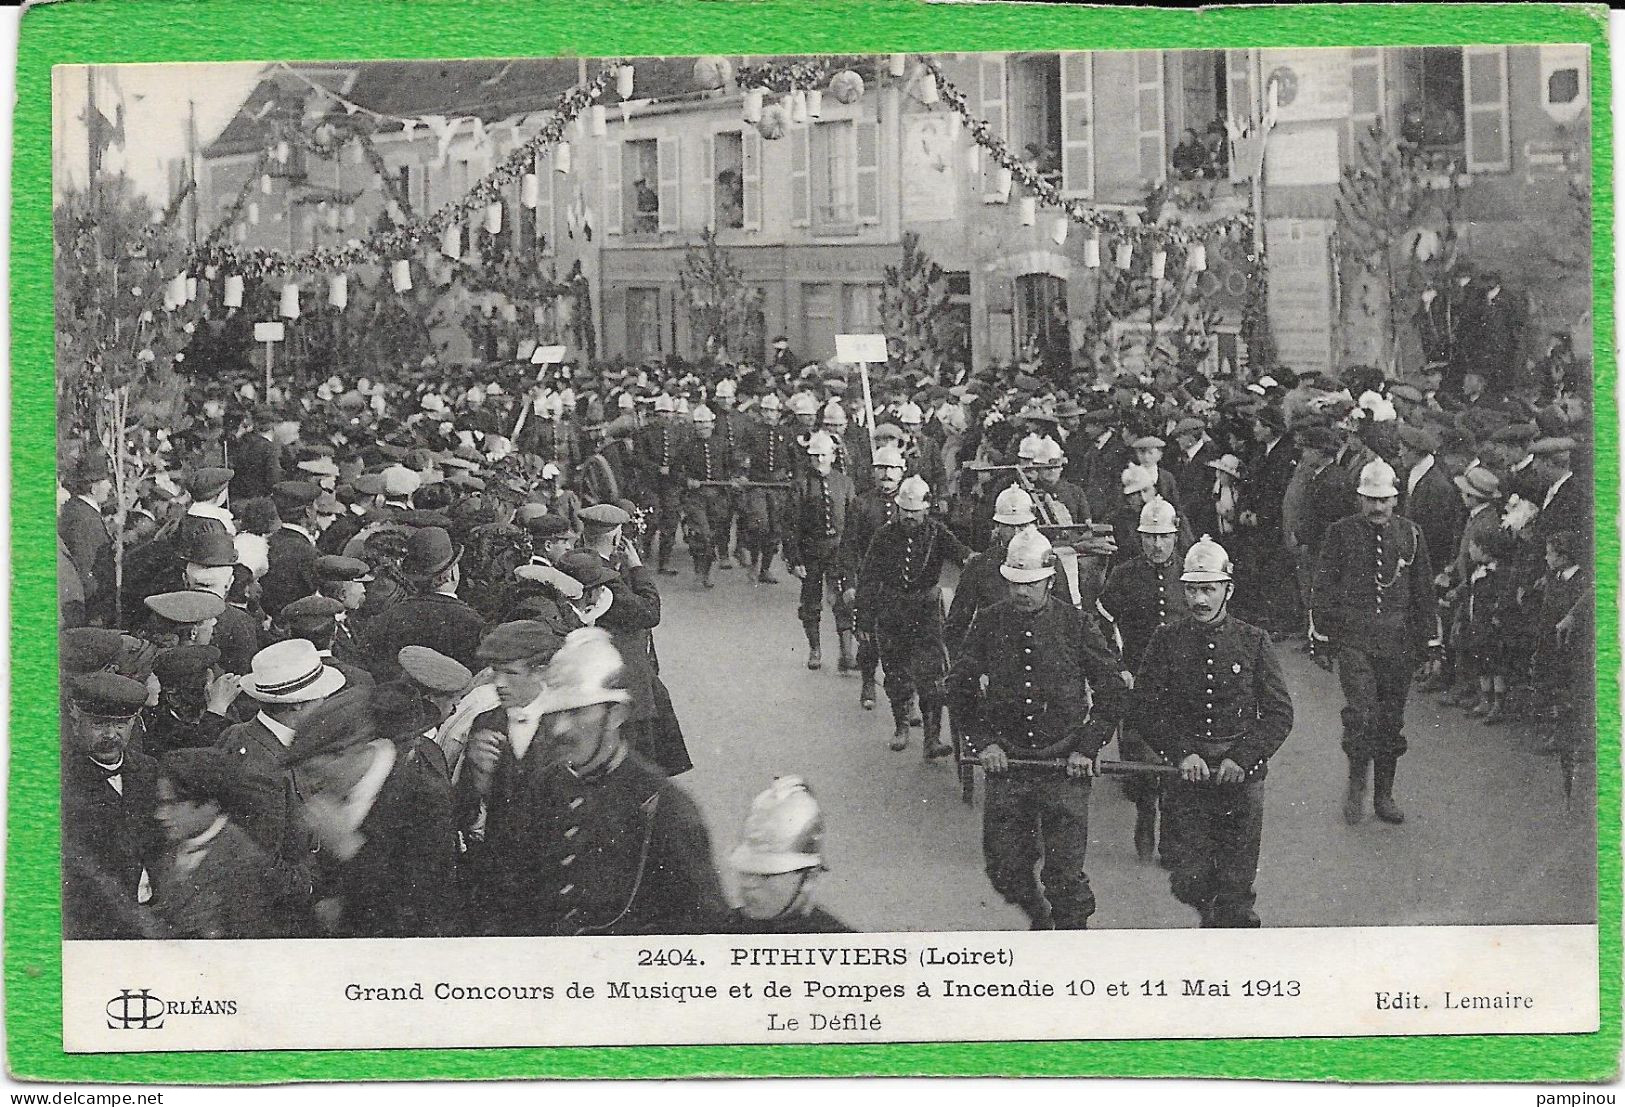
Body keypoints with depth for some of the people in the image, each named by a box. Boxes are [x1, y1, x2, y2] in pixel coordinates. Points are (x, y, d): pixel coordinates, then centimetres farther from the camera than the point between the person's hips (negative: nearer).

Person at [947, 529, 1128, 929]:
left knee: (1065, 873, -3)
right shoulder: (989, 623, 1)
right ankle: (1040, 920, 33)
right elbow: (960, 687, 9)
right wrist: (981, 742, 0)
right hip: (1005, 760, 2)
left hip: (1066, 763, -2)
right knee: (1004, 870, 5)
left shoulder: (1077, 625, -3)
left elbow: (1112, 691, 3)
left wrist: (1087, 749, -5)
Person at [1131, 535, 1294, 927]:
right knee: (1189, 883, -3)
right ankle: (1210, 912, 29)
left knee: (1236, 886, 1)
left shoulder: (1253, 641, 3)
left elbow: (1280, 714, 1)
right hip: (1187, 776, 0)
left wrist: (1241, 759, -11)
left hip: (1241, 775, 0)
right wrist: (1182, 754, -12)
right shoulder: (1166, 639, 3)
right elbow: (1143, 708, 0)